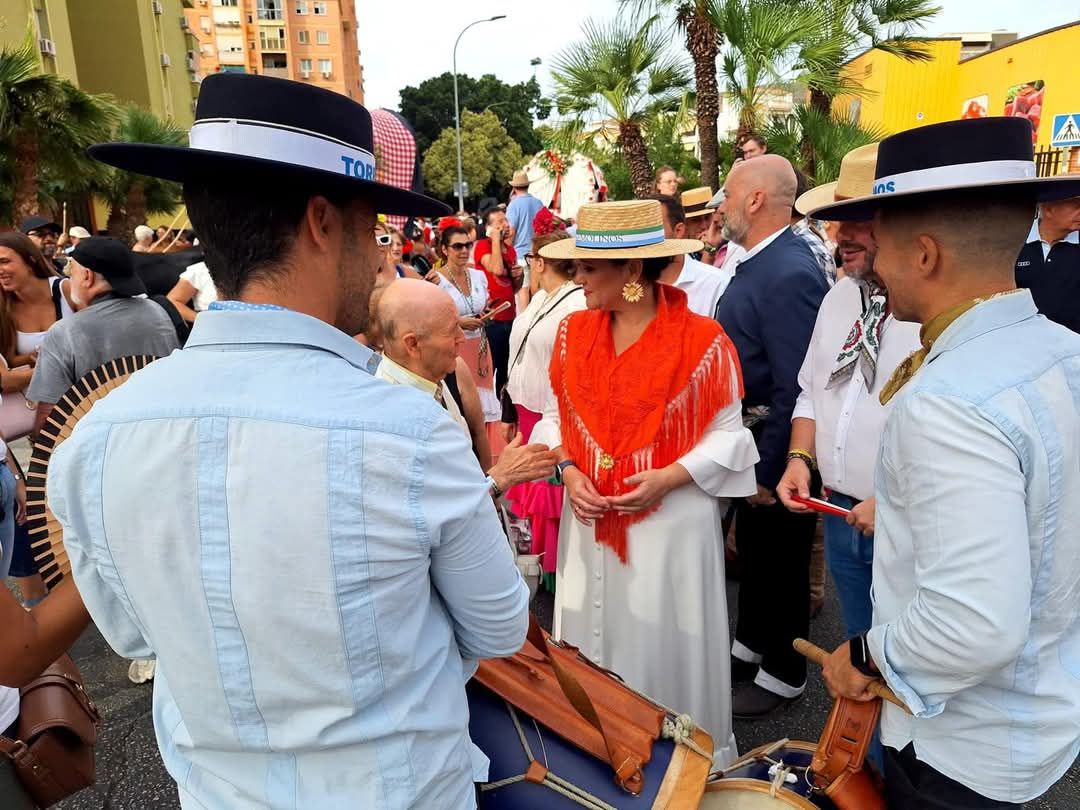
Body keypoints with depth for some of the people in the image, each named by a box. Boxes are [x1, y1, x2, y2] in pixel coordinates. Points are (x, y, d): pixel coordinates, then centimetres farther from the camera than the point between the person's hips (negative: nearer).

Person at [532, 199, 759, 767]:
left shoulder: (701, 339, -12)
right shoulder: (573, 332, 1)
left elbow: (728, 434, -6)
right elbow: (556, 417, 8)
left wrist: (669, 478, -19)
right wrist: (570, 472, -9)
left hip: (672, 522, -4)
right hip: (591, 520, 4)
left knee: (666, 648, 10)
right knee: (595, 644, 16)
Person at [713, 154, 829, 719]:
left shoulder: (790, 274, -26)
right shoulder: (758, 262, 5)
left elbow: (794, 388, -27)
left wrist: (769, 471, -20)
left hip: (775, 444, -9)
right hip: (749, 434, 9)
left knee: (780, 557, 9)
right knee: (752, 546, 23)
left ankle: (783, 674, 31)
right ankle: (750, 645, 44)